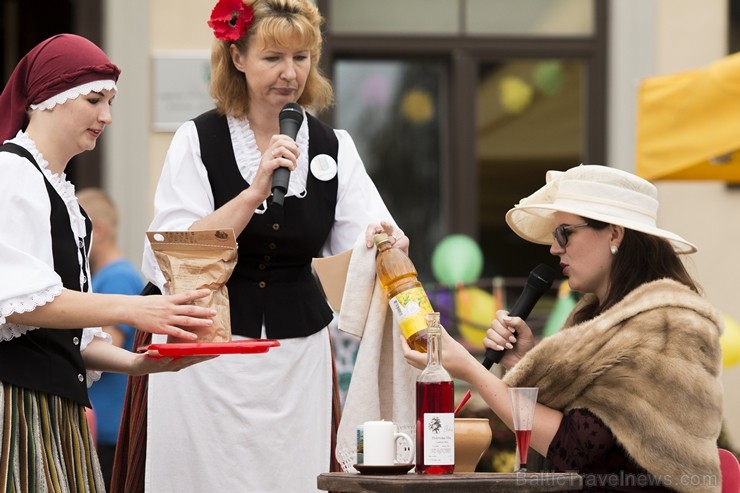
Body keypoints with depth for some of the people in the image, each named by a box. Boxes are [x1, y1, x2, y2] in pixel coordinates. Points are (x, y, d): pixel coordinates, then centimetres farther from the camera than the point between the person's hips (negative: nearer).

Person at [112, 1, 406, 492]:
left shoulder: (333, 147, 7)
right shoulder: (199, 140, -4)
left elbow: (364, 249, -4)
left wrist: (381, 244, -27)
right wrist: (256, 190, -21)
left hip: (297, 356, 3)